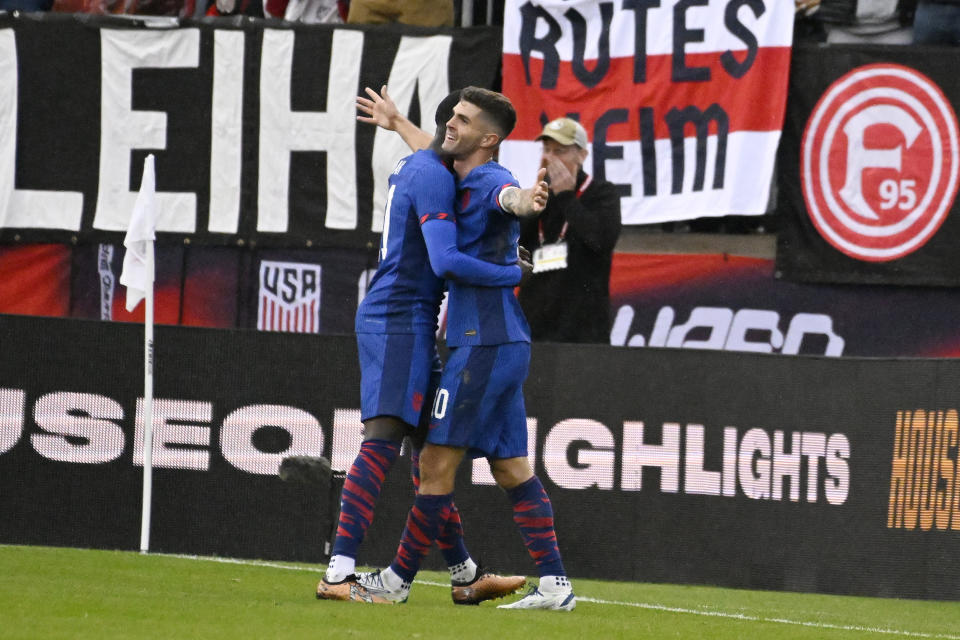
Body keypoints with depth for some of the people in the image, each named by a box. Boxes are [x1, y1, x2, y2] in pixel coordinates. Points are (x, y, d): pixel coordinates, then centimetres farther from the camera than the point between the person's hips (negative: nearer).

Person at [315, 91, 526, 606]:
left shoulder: (414, 167, 19)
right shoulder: (433, 176, -13)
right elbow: (446, 261, -24)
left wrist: (505, 259, 14)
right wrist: (514, 273, -15)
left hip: (404, 323, 11)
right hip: (402, 319, -11)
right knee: (383, 441, -16)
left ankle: (463, 575, 18)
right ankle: (339, 573, -23)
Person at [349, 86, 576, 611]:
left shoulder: (489, 181, -14)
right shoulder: (461, 183, 16)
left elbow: (508, 196, -40)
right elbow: (436, 157, 41)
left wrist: (525, 201, -62)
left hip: (486, 345, -10)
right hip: (502, 346, 10)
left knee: (436, 463, -4)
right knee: (512, 468, 8)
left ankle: (399, 580, 2)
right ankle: (554, 583, 5)